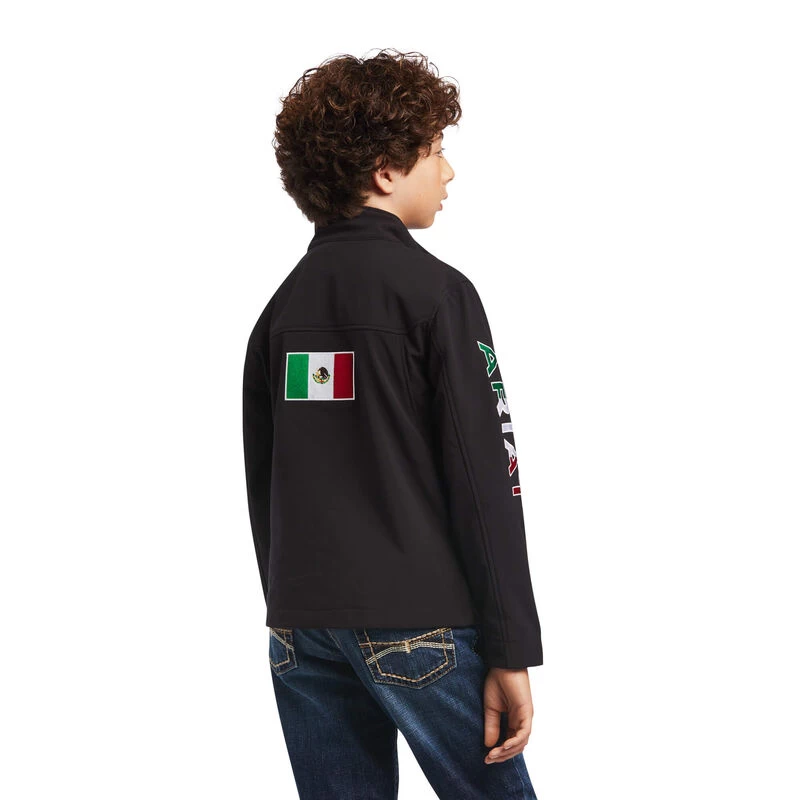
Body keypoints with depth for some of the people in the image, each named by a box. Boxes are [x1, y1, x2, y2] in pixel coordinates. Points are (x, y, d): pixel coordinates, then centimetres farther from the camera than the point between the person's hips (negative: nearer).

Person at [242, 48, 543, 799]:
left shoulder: (283, 305, 10)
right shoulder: (435, 292, -7)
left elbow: (262, 486, 13)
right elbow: (485, 482, -12)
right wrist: (511, 652, -10)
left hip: (301, 631, 6)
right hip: (417, 626, -6)